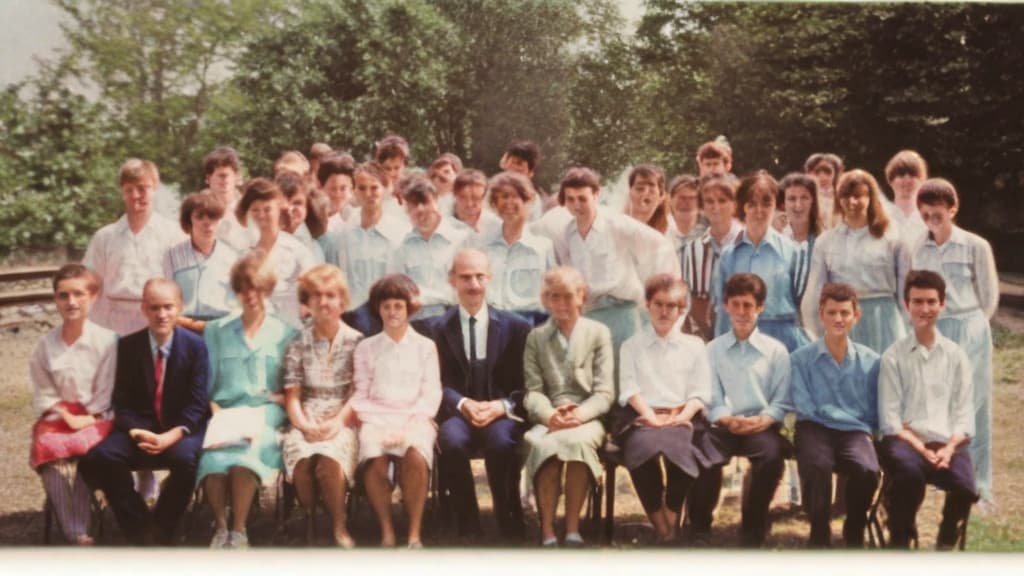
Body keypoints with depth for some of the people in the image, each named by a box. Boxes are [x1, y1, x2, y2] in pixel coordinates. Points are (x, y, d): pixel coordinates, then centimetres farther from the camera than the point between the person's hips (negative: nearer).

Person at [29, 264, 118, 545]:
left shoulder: (106, 340, -4)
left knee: (83, 453, -33)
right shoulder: (45, 345, 4)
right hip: (58, 417, 2)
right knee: (53, 459, -29)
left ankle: (78, 528, -19)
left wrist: (86, 419, -15)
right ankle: (76, 535, -23)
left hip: (96, 418, -2)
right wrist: (66, 416, -10)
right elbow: (43, 394, 7)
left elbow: (106, 393, -3)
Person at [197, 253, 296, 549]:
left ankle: (238, 530, -22)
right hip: (225, 412, 1)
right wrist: (215, 412, -5)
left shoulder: (286, 334, 18)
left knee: (245, 456, -36)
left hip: (265, 413, -1)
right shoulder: (216, 331, 21)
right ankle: (220, 526, -15)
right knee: (213, 457, -34)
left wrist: (282, 397, -6)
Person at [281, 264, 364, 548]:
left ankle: (339, 526, -13)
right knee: (301, 459, -32)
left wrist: (338, 422, -15)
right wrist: (303, 423, -13)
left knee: (329, 459, -35)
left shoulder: (355, 341, 7)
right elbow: (292, 394, 6)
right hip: (306, 421, 2)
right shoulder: (298, 344, 12)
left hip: (342, 421, -1)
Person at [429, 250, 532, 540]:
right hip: (457, 413, 1)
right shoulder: (438, 328, 11)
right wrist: (463, 404, -16)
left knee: (501, 442, -35)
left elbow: (524, 383, 6)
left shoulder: (516, 327, 10)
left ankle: (509, 525, -17)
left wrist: (501, 406, -13)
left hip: (502, 414, 0)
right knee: (451, 440, -34)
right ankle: (468, 525, -18)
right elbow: (439, 383, 4)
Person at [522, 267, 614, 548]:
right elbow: (533, 390, 6)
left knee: (577, 440, -35)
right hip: (548, 419, 1)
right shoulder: (536, 337, 17)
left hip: (586, 419, -1)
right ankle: (547, 530, -29)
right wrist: (550, 415, -16)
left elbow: (605, 391, 4)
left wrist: (579, 414, -16)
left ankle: (572, 528, -28)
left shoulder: (598, 332, 13)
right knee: (544, 445, -34)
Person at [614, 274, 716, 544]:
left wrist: (682, 416, -11)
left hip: (682, 417, 0)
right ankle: (661, 527, -21)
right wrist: (652, 417, -13)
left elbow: (700, 392, 10)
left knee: (679, 449, -36)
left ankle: (672, 520, -18)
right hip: (643, 417, 0)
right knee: (644, 448, -35)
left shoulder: (694, 345, 21)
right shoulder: (632, 346, 20)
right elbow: (630, 389, 5)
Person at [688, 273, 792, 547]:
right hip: (725, 426, 0)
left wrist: (764, 420, -14)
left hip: (761, 427, 0)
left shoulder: (776, 350, 12)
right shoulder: (713, 349, 14)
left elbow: (782, 402, 5)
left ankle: (753, 527, -11)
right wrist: (727, 419, -14)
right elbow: (711, 400, 6)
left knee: (772, 454, -34)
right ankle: (699, 528, -13)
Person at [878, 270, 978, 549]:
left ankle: (945, 543, 1)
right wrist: (920, 448, -13)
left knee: (966, 487, -29)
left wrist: (950, 447, -10)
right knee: (909, 474, -36)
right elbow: (890, 417, 0)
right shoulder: (893, 356, 7)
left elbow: (964, 413, 8)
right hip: (905, 439, -2)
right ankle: (900, 542, -10)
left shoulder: (955, 355, 15)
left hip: (947, 442, 2)